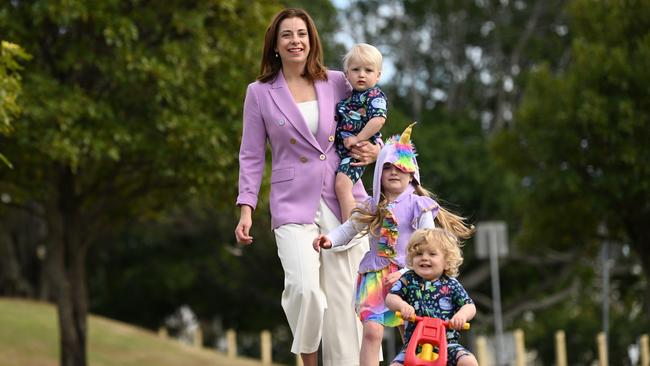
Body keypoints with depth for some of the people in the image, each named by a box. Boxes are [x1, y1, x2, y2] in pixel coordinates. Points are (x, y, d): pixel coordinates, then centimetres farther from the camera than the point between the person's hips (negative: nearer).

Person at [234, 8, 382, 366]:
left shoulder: (337, 83, 8)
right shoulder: (260, 93, 4)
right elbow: (251, 156, 7)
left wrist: (373, 151, -2)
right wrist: (246, 208, -1)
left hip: (343, 201, 2)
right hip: (294, 206, -2)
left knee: (343, 297, 0)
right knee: (304, 287, -21)